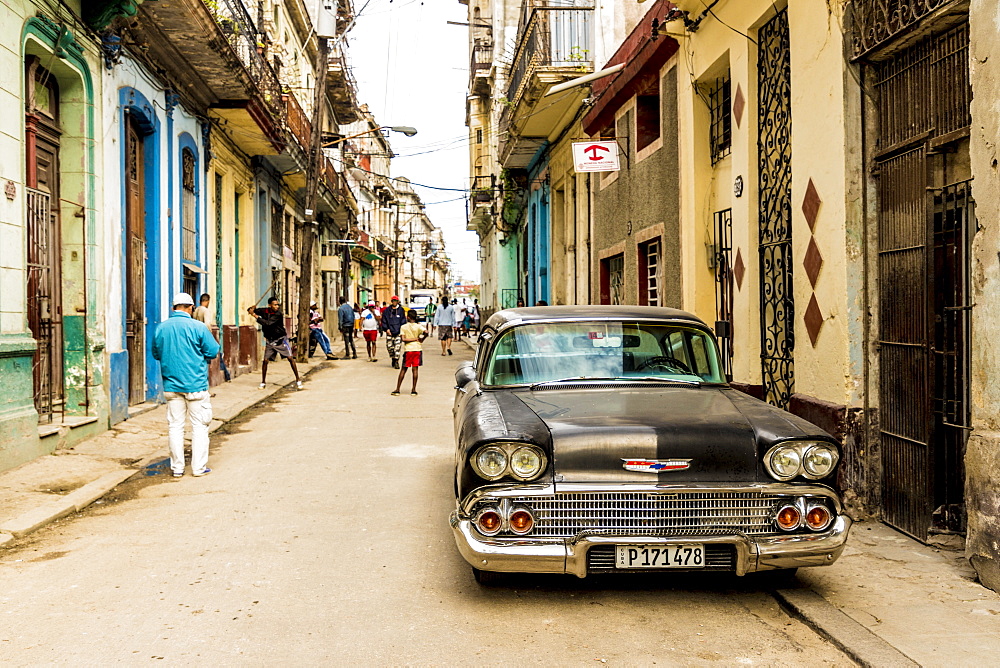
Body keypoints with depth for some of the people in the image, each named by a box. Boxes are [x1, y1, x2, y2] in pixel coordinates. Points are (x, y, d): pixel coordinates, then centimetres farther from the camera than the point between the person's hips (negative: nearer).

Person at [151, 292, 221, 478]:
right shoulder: (197, 327, -11)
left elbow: (156, 354, 12)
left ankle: (177, 467, 14)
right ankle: (199, 467, 7)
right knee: (199, 426, 5)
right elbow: (213, 351, -6)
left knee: (175, 426, 10)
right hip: (195, 385, -4)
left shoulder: (161, 328, 1)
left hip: (171, 385, 4)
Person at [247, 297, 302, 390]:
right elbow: (251, 310, 9)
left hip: (281, 339, -4)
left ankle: (298, 381, -1)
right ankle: (263, 382, 16)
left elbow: (267, 323, -28)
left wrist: (256, 316, -24)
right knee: (265, 360, 1)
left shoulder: (278, 314, -18)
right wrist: (251, 310, -16)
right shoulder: (264, 311, -3)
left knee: (290, 358, -8)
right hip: (270, 341, 4)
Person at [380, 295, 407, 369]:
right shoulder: (387, 310, 5)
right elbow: (384, 321, 10)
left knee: (397, 347, -6)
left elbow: (403, 321, 6)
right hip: (389, 332, 2)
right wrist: (386, 329, -1)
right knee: (389, 346, 3)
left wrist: (402, 329, -4)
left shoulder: (401, 310, 3)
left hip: (398, 332, -2)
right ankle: (393, 358, 26)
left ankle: (396, 361, 0)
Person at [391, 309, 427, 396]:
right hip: (418, 348, 0)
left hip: (408, 349, 0)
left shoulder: (403, 327, -2)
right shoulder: (418, 326, -2)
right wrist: (421, 339, -2)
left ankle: (397, 390, 8)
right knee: (415, 369, 4)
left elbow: (403, 339, -12)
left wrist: (414, 339, -5)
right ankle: (413, 390, 5)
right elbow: (426, 333, -19)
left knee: (403, 369, 7)